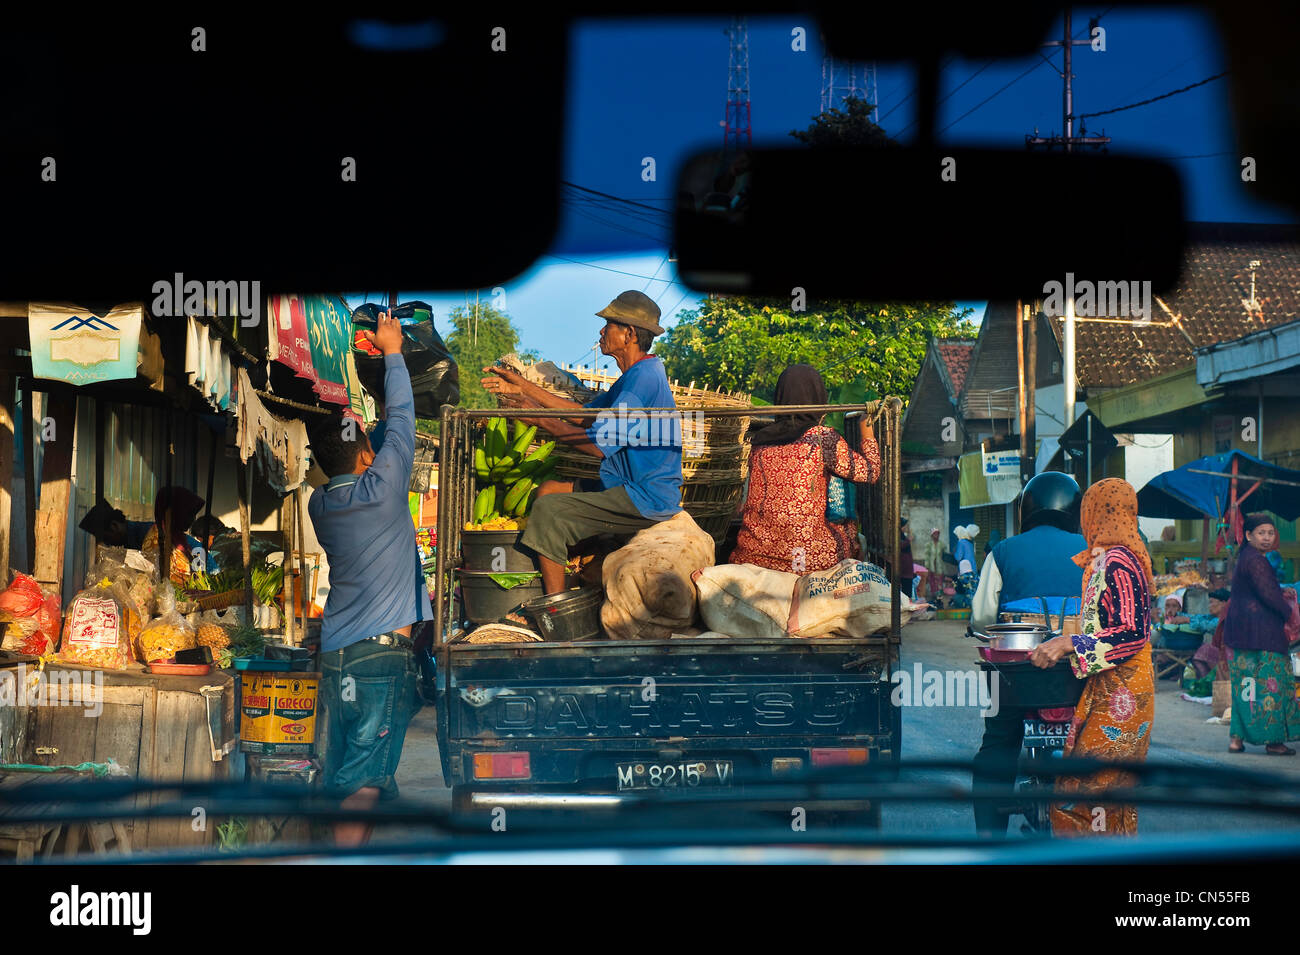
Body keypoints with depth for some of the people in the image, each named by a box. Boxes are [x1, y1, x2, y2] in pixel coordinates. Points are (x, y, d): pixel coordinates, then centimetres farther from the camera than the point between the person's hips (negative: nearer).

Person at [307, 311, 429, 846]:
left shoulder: (319, 505, 9)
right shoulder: (381, 488, -7)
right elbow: (401, 419, 5)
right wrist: (392, 352, 16)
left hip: (334, 656, 7)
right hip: (384, 652, -7)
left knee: (338, 779, 8)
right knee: (366, 782, -12)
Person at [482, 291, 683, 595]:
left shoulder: (642, 378, -19)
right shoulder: (641, 374, 16)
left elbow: (600, 444, -24)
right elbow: (585, 413, 18)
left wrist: (540, 419, -15)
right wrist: (525, 388, 16)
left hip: (646, 501, -11)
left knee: (549, 510, -17)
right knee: (549, 490, 14)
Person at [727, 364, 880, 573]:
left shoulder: (760, 440, 6)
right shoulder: (823, 438, -8)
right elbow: (871, 472, 4)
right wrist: (867, 434, 20)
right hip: (804, 555, -4)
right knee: (851, 534, 26)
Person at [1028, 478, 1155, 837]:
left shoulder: (1117, 562, -17)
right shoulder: (1120, 557, 14)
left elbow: (1133, 633, -23)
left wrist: (1069, 645, -24)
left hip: (1116, 696, -10)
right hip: (1110, 689, 10)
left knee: (1086, 789, -8)